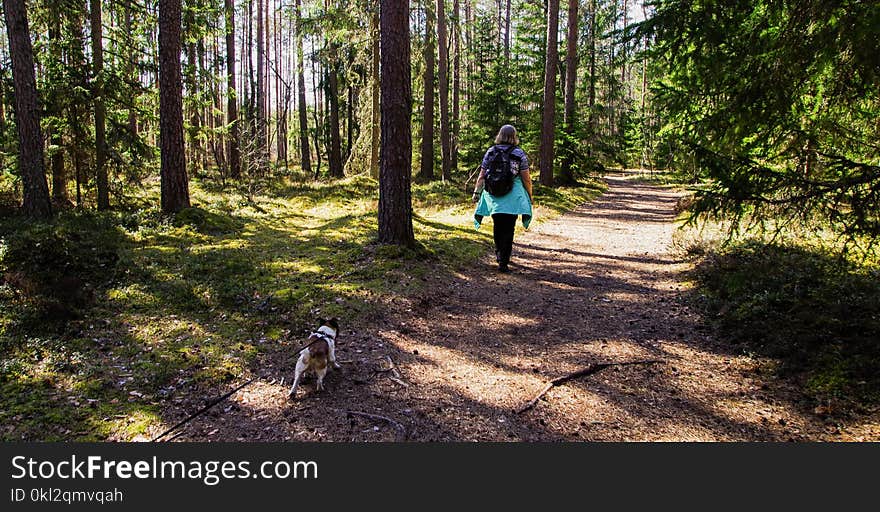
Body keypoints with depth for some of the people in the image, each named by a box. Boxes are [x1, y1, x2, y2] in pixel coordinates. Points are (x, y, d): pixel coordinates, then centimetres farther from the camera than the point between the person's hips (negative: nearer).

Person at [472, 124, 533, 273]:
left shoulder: (490, 152, 4)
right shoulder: (519, 154, -3)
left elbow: (482, 176, 3)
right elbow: (526, 178, -3)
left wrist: (477, 192, 13)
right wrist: (529, 195, 10)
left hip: (493, 195, 3)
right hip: (512, 197, -3)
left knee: (497, 226, 19)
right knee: (508, 229, 1)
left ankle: (499, 254, 35)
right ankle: (503, 262, -2)